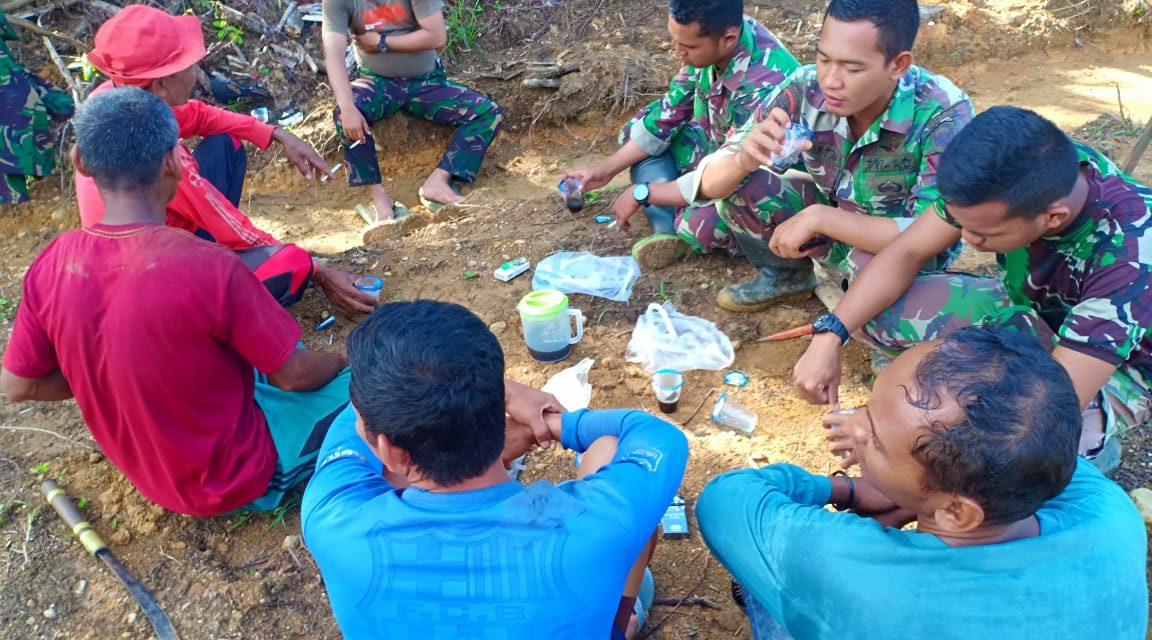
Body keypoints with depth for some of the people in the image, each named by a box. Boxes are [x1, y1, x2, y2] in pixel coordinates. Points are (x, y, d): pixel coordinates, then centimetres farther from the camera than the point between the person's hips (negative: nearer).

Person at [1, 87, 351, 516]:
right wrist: (341, 363, 1)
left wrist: (107, 376, 9)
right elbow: (294, 374, -20)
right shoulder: (208, 267, -32)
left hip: (144, 471, 6)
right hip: (232, 478, -6)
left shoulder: (52, 265, -14)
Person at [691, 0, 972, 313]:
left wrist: (820, 216, -38)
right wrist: (744, 161, -42)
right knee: (739, 185, -16)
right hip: (832, 223, 4)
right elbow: (711, 184, -19)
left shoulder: (944, 112, -31)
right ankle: (786, 275, 11)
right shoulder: (806, 88, -22)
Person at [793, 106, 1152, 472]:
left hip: (1120, 370, -4)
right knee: (874, 309, -17)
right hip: (1028, 312, 4)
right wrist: (829, 338, -29)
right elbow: (906, 252, -18)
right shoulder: (1008, 176, -25)